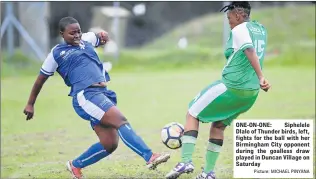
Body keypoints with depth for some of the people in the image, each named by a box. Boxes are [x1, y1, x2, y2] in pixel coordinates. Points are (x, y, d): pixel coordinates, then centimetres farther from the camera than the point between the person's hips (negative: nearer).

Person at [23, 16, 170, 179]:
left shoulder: (86, 40, 22)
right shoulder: (56, 53, 8)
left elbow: (101, 37, 41)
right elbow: (41, 79, 17)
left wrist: (103, 35, 15)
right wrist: (30, 104, 20)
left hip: (103, 93, 7)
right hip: (85, 95, -7)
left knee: (109, 144, 1)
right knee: (121, 121, -24)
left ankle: (75, 165, 21)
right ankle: (150, 157, -32)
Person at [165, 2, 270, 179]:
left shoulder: (239, 29, -10)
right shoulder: (261, 29, 15)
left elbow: (250, 51, -25)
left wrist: (261, 77, -35)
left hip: (232, 86, -8)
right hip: (252, 92, 8)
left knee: (193, 114, 6)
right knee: (219, 125, 21)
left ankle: (186, 161, -5)